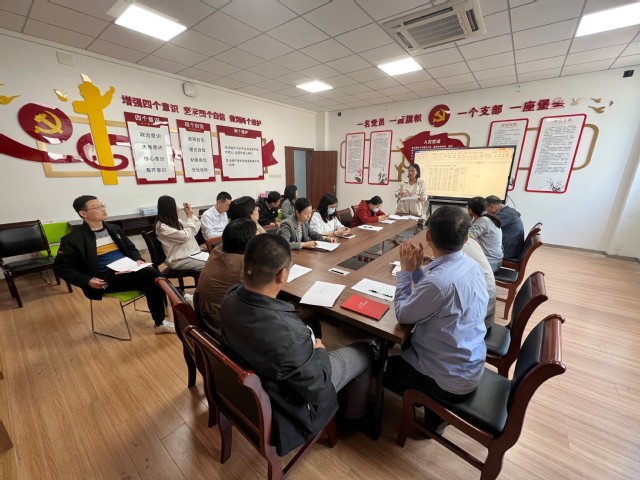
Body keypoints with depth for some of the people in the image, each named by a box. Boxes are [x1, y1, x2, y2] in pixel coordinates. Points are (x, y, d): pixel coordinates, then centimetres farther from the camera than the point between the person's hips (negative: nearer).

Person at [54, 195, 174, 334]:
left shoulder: (114, 229, 17)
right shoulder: (73, 239, 0)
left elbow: (131, 248, 26)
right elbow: (60, 267, 3)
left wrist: (138, 260, 2)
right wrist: (87, 281, -13)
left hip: (128, 271, 6)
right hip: (105, 280, -5)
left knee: (152, 278, -28)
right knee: (151, 275, -29)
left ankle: (160, 323, -15)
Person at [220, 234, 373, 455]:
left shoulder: (231, 296, -21)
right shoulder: (288, 334, -44)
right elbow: (318, 391, -26)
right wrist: (320, 352, -8)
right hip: (291, 400, -5)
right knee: (364, 352, 9)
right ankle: (354, 413, 39)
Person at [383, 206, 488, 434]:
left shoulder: (441, 280, -36)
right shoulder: (471, 265, -7)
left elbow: (403, 314, -20)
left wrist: (405, 270, -15)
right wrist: (417, 268, -5)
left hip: (451, 377, -8)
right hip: (469, 364, 8)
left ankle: (435, 411, 25)